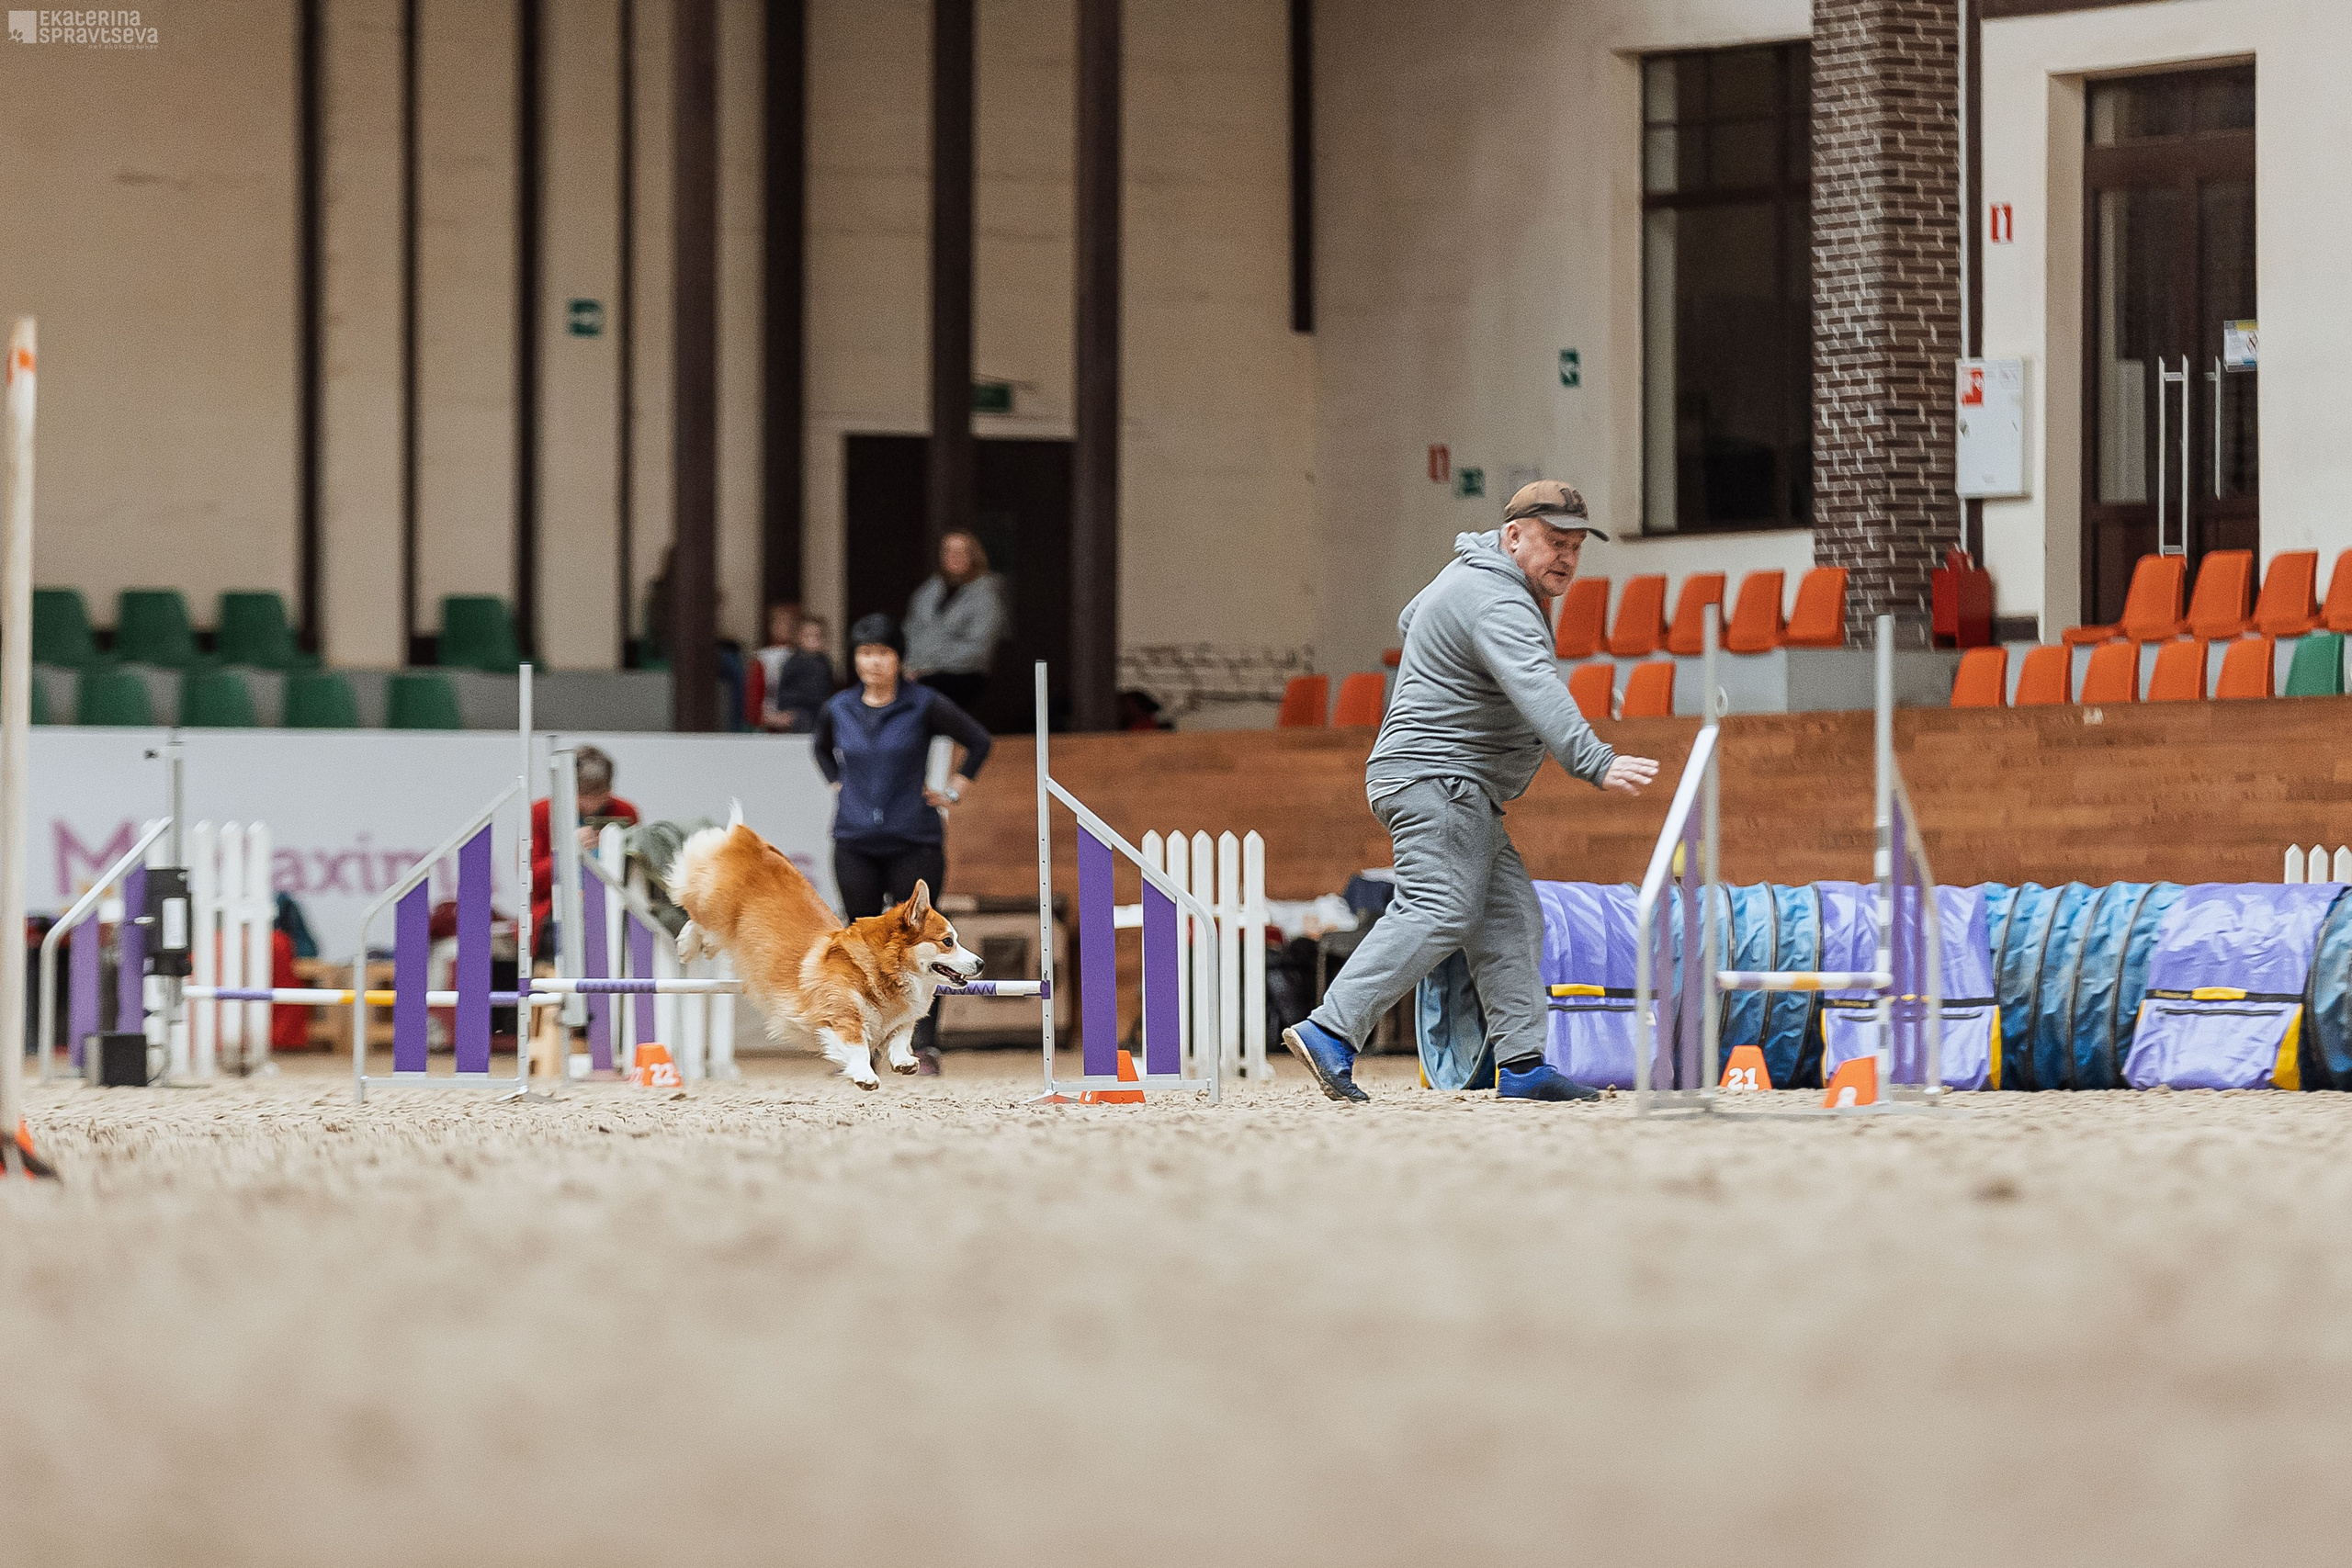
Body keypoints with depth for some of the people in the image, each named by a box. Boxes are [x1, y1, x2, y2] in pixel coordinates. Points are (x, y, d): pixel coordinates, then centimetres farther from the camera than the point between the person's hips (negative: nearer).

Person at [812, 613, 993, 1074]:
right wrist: (838, 786, 13)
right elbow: (823, 750, 28)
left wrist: (952, 793, 2)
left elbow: (978, 741, 6)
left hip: (914, 841, -3)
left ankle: (925, 1045, -2)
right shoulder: (838, 710, 5)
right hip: (855, 844, 3)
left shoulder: (923, 706, -4)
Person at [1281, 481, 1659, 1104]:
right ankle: (1331, 1033, -27)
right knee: (1436, 913, -21)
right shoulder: (1499, 605, -19)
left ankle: (1521, 1064, 2)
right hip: (1437, 779, -11)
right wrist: (1595, 763, -48)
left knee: (1510, 920, 6)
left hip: (1465, 796, 11)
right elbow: (1537, 692, -36)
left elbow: (1412, 621, 36)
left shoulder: (1471, 572, 16)